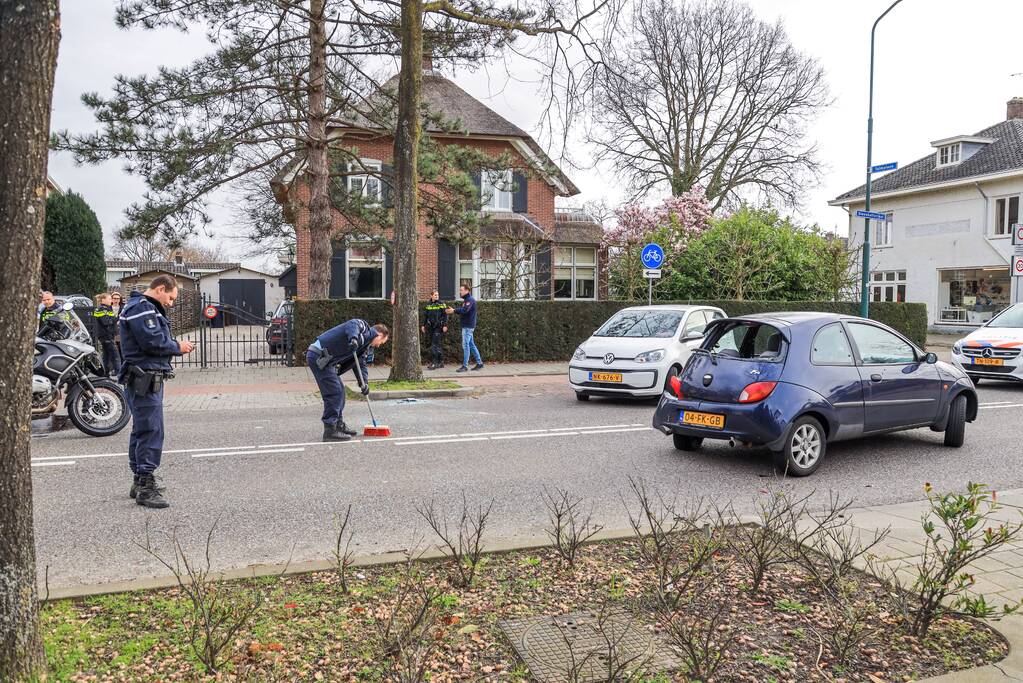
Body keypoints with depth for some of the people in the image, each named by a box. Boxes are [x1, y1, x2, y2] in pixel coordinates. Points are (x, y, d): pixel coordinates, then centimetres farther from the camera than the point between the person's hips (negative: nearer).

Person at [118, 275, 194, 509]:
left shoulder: (147, 308, 22)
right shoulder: (141, 308, -12)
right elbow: (153, 342, -22)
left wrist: (175, 347, 5)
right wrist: (178, 347, -8)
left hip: (147, 379, 11)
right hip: (146, 379, -11)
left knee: (142, 430, 16)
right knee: (151, 431, -11)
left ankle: (139, 481, 26)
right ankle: (145, 487, -9)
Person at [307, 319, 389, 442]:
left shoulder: (366, 345, 23)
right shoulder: (363, 326, -4)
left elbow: (361, 364, 19)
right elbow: (352, 325, -25)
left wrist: (364, 382, 4)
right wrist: (353, 338, -44)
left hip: (326, 360, 10)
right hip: (318, 356, -10)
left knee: (339, 391, 17)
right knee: (334, 392, -11)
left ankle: (338, 424, 29)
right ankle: (330, 430, -8)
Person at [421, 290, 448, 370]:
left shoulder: (441, 304, -3)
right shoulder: (428, 304, 10)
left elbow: (445, 315, -6)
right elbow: (425, 315, 17)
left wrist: (445, 325, -12)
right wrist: (423, 325, 14)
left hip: (439, 327, -5)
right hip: (431, 327, 5)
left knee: (435, 344, -11)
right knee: (438, 345, 11)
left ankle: (434, 362, -12)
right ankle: (440, 362, 17)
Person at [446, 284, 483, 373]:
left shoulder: (470, 299, -13)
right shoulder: (466, 300, 19)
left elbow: (465, 310, -27)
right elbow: (462, 310, 12)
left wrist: (454, 310, -30)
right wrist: (453, 310, -3)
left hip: (468, 326, -10)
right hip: (466, 325, 10)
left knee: (465, 345, -9)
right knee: (471, 345, 13)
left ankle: (465, 365, -7)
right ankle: (479, 363, 18)